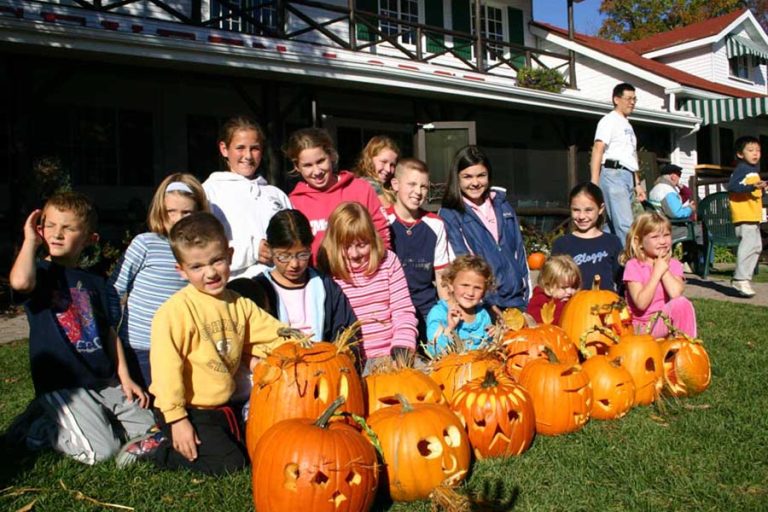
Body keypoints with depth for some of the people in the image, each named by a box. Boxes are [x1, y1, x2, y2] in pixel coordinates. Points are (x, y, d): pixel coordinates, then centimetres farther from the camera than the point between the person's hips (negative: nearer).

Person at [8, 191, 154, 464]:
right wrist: (30, 240, -14)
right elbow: (20, 282, -30)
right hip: (61, 385, -6)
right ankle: (41, 426, 7)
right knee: (101, 450, -17)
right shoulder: (41, 272, -3)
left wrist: (124, 377, 6)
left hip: (105, 381, 6)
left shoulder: (95, 283, 13)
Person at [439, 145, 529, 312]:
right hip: (481, 306, -4)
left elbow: (519, 251, 15)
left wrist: (526, 296, 8)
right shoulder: (449, 215, -2)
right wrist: (490, 302, -14)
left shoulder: (503, 206, 14)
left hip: (516, 301, 4)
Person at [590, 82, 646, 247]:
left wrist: (637, 183, 20)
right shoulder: (610, 120, 0)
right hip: (613, 174, -8)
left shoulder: (628, 125, 27)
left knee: (616, 226, 6)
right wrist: (594, 183, -20)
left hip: (628, 177, 8)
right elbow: (598, 150, -11)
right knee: (625, 225, -16)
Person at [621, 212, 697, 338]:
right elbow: (641, 303, -19)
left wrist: (665, 269, -11)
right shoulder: (633, 266, -6)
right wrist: (657, 272, -16)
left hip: (667, 321, 5)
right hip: (641, 327, -4)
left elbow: (676, 294, -17)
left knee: (682, 303, -27)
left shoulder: (674, 264, 4)